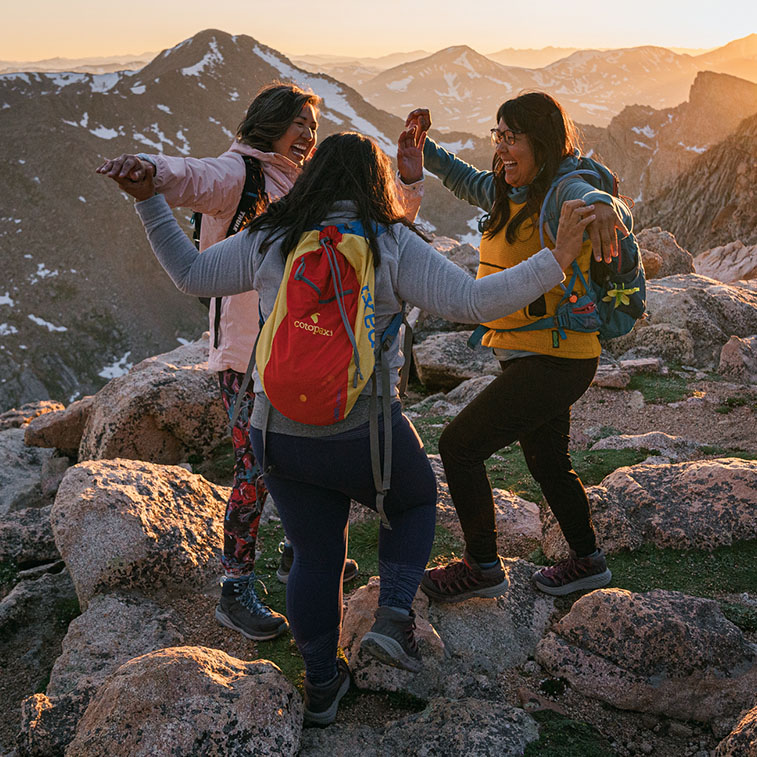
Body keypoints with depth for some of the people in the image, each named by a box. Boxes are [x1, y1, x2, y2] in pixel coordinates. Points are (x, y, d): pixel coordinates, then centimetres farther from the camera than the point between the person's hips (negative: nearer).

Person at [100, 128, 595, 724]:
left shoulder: (269, 242, 1)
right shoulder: (390, 244, -8)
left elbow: (193, 275, 12)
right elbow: (470, 302, -16)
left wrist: (150, 201, 18)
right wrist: (557, 260, -13)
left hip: (282, 434, 4)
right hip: (366, 435, -3)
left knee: (316, 557, 22)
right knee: (416, 499, 28)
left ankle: (322, 685, 35)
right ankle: (394, 618, 11)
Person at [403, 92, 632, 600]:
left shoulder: (563, 194, -18)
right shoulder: (513, 195, 9)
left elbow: (618, 212, -39)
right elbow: (468, 182, 29)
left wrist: (603, 207, -63)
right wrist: (423, 148, 15)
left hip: (553, 361, -10)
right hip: (533, 356, 10)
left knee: (458, 445, -7)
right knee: (548, 463, 22)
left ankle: (483, 567, 7)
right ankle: (588, 562, 40)